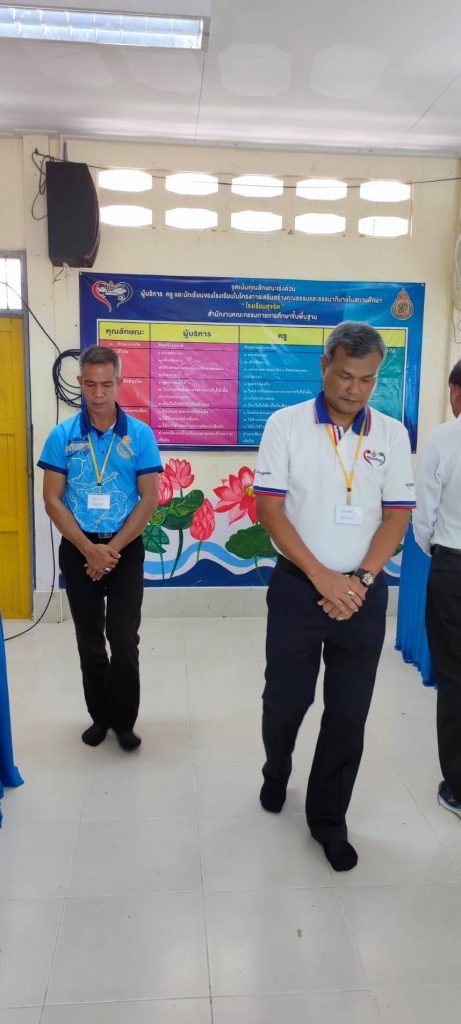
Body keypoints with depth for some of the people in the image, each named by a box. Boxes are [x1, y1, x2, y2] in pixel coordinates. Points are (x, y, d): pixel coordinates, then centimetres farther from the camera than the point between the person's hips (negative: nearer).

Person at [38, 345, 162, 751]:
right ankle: (99, 715, 29)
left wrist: (113, 548, -12)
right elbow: (52, 499, -4)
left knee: (124, 640, 0)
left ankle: (124, 720, 19)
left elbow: (149, 499, -6)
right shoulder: (62, 435, -3)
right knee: (90, 641, 11)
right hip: (77, 550, 1)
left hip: (126, 549, -1)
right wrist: (88, 549, -13)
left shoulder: (140, 435, -5)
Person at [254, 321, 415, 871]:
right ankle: (276, 773, 43)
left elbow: (397, 516, 1)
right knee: (285, 699, 11)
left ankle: (327, 817, 30)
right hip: (298, 587, -1)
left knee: (348, 712, 9)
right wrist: (321, 576, -14)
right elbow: (269, 508, -8)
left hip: (363, 592, 2)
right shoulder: (286, 424, -5)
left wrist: (359, 580, -11)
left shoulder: (391, 434, 2)